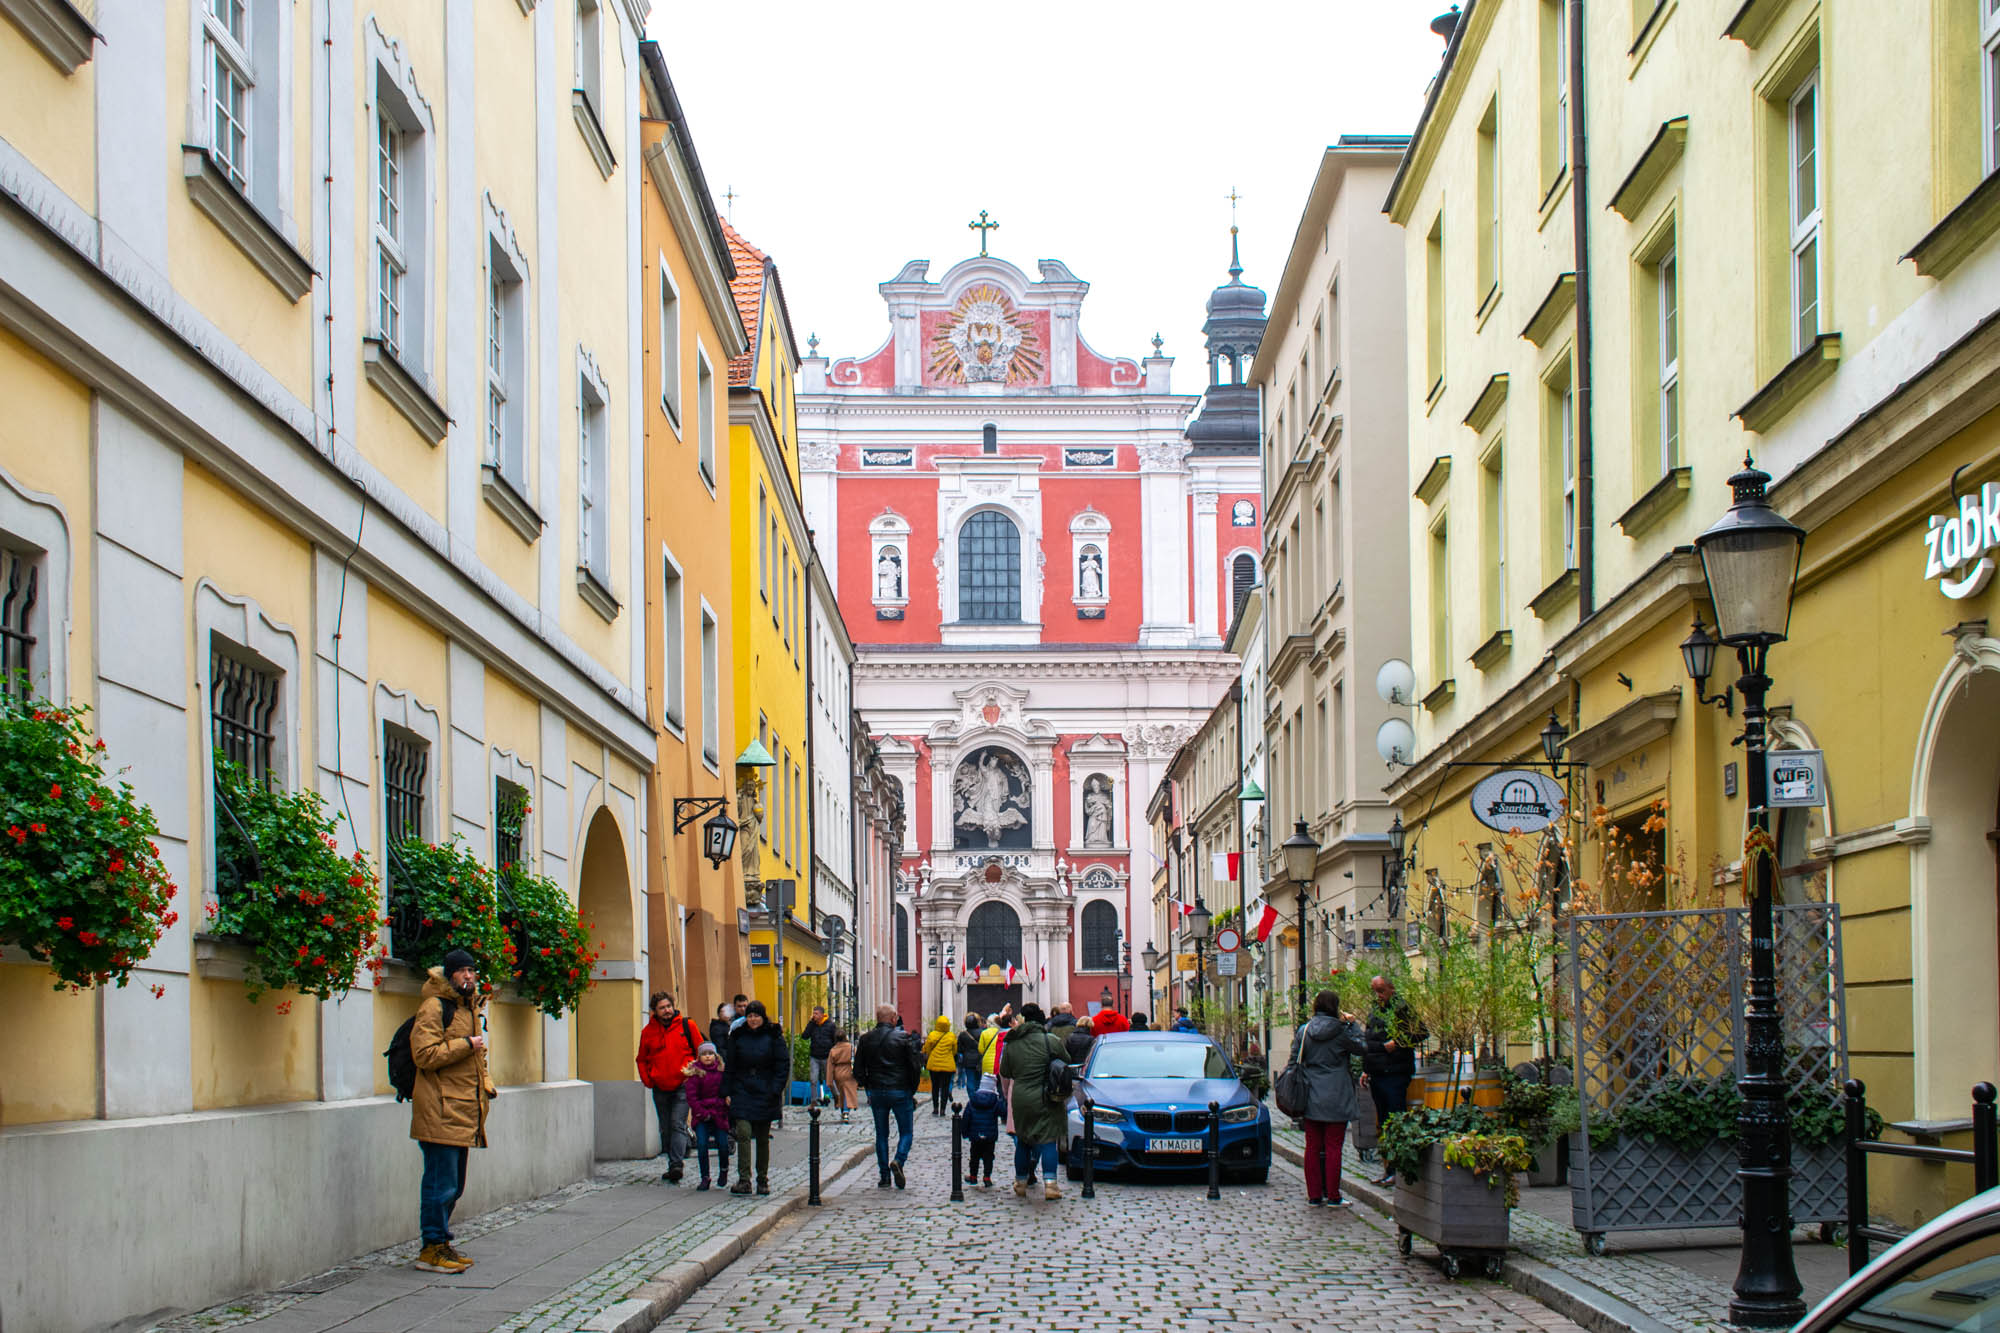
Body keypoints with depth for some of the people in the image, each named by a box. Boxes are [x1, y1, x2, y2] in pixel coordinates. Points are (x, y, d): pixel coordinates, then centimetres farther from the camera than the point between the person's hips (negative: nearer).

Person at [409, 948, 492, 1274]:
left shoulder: (473, 1007, 19)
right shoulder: (434, 1007, -10)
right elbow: (425, 1054, -20)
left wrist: (483, 1083, 18)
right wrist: (466, 1045, -18)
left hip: (464, 1110, 9)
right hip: (440, 1111, -9)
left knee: (453, 1185, 13)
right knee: (441, 1183, -9)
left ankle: (442, 1245, 21)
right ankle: (431, 1249, -3)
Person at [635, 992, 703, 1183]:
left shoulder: (686, 1026, -1)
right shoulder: (648, 1031, 5)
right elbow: (642, 1060, 17)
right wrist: (648, 1081, 3)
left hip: (682, 1086, -4)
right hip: (660, 1088, 4)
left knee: (678, 1124, -14)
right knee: (666, 1129, 9)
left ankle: (676, 1164, -20)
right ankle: (674, 1166, 19)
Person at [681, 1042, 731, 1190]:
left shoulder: (722, 1071, 5)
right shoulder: (694, 1073, -2)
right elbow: (691, 1096, -4)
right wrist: (702, 1113, -10)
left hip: (719, 1115, 1)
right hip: (701, 1115, -1)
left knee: (722, 1144, -2)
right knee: (701, 1145, -9)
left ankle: (724, 1169, 28)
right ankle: (705, 1178, 1)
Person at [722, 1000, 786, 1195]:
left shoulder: (773, 1036, 0)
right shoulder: (738, 1035, 5)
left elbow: (783, 1065, 0)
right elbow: (729, 1066, 9)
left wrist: (775, 1090, -9)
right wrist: (727, 1092, 2)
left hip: (765, 1095, -1)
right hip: (742, 1091, 1)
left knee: (762, 1138, 7)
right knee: (743, 1133, -14)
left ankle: (763, 1181, 18)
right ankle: (744, 1180, -15)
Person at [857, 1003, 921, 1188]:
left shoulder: (866, 1039, 2)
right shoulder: (902, 1037, -7)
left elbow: (858, 1069, 5)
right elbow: (914, 1065, -8)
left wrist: (869, 1089, 14)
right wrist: (912, 1091, 4)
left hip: (876, 1092, 3)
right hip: (900, 1091, -3)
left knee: (881, 1134, 11)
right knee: (906, 1132, 7)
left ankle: (884, 1177, 8)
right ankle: (899, 1161, -18)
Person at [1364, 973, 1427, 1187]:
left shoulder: (1401, 1008, -8)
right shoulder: (1373, 1011, 17)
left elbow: (1422, 1033, -14)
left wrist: (1398, 1043, -19)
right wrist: (1365, 1069, 21)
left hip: (1395, 1073, -8)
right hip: (1377, 1075, 8)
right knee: (1383, 1122, 11)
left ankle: (1399, 1170, -5)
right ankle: (1390, 1169, 17)